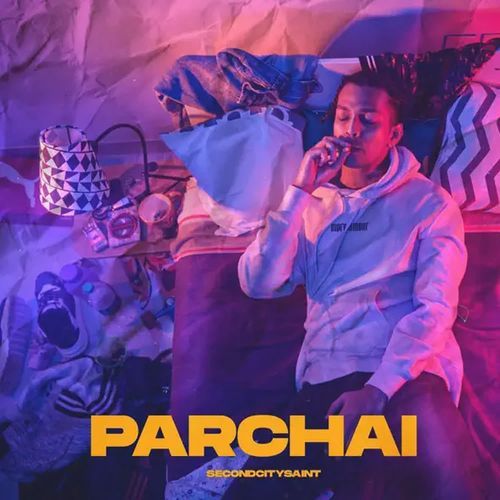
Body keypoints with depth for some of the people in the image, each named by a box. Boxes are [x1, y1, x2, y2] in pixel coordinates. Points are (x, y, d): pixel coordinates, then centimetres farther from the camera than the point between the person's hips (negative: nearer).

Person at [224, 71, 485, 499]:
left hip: (405, 375, -3)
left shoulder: (430, 203, 6)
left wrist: (380, 388, -19)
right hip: (326, 380, 3)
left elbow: (435, 307, -6)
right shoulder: (312, 204, 15)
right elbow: (258, 284, 1)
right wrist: (301, 192, -6)